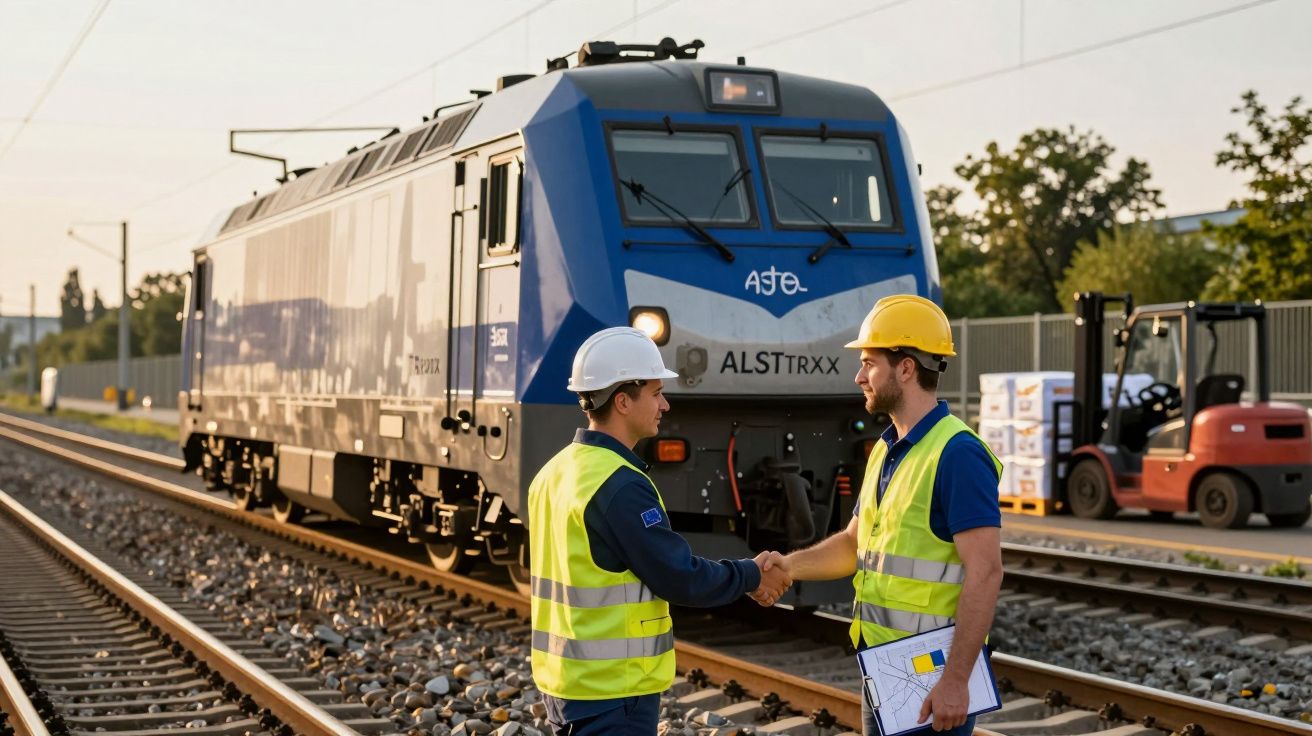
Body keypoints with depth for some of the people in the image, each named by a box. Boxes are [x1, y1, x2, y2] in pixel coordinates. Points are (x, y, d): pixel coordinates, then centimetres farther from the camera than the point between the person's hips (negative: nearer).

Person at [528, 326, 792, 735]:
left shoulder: (555, 473, 9)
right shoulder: (620, 485, -20)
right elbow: (680, 579, -18)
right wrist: (753, 577, -3)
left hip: (564, 680, 9)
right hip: (612, 692, -9)